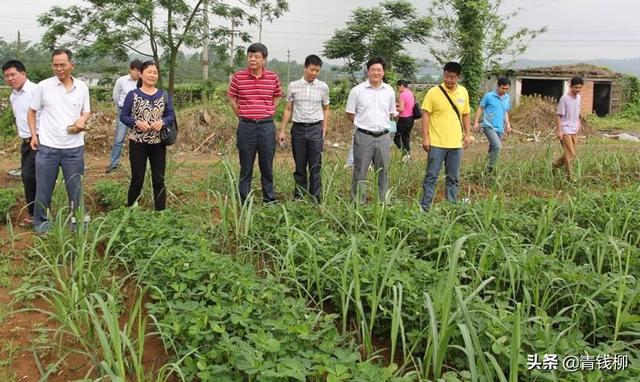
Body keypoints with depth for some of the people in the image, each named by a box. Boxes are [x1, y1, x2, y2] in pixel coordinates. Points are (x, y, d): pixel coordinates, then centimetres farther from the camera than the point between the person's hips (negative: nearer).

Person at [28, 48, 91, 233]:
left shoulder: (82, 87, 1)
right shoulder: (43, 86, -4)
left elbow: (86, 111, 13)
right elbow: (32, 111, 6)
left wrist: (82, 120, -10)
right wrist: (34, 135, -3)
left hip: (74, 148, 1)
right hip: (47, 147, -1)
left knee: (75, 187, 12)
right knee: (43, 188, 9)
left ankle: (77, 220, 28)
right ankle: (41, 222, 25)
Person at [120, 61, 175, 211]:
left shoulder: (164, 95, 5)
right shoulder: (132, 95, -3)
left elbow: (171, 115, 6)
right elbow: (123, 116, -1)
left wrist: (162, 122, -14)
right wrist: (137, 122, -18)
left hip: (158, 144, 3)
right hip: (138, 143, -2)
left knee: (159, 180, 7)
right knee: (137, 180, 3)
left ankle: (161, 212, 17)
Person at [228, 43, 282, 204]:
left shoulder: (273, 77, 1)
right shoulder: (238, 77, -3)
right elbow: (231, 98, 9)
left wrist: (269, 113, 10)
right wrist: (242, 116, 6)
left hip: (267, 125, 1)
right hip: (246, 126, -1)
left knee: (267, 165, 8)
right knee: (246, 166, 6)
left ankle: (270, 200, 19)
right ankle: (244, 201, 16)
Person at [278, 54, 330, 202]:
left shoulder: (323, 87, 3)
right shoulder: (293, 86, 2)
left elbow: (325, 110, 11)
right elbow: (288, 110, 8)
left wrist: (324, 130, 5)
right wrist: (283, 130, 4)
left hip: (315, 129, 0)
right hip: (298, 128, 1)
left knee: (315, 167, 0)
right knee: (299, 166, 8)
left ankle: (316, 198, 7)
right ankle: (298, 196, 18)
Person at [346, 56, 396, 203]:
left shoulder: (389, 91, 7)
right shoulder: (357, 90, -2)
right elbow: (350, 114, 3)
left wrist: (379, 123, 6)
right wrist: (363, 124, 0)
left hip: (383, 137, 3)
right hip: (363, 136, -3)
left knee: (383, 173, 10)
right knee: (360, 173, 1)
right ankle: (357, 203, 9)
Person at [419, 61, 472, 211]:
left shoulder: (463, 92, 6)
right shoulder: (433, 92, -7)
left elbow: (465, 115, 15)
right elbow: (426, 115, -7)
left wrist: (467, 134, 8)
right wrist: (425, 137, -12)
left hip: (456, 143, 4)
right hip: (437, 143, -4)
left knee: (453, 178, 11)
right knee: (431, 176, 0)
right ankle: (425, 207, 7)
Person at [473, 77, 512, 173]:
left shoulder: (507, 98, 9)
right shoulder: (489, 96, -8)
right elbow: (480, 108, 0)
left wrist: (507, 124, 10)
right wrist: (476, 122, -3)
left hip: (500, 128, 6)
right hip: (489, 127, -6)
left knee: (493, 149, 12)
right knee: (497, 146, -22)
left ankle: (489, 169, 24)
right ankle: (490, 168, -12)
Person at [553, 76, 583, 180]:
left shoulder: (579, 97, 8)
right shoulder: (564, 98, -14)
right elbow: (558, 115, -13)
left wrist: (579, 125, 17)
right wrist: (559, 130, -16)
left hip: (574, 130, 7)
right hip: (566, 130, -7)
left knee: (568, 154, 11)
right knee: (571, 155, -8)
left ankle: (554, 165, 31)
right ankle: (570, 177, 2)